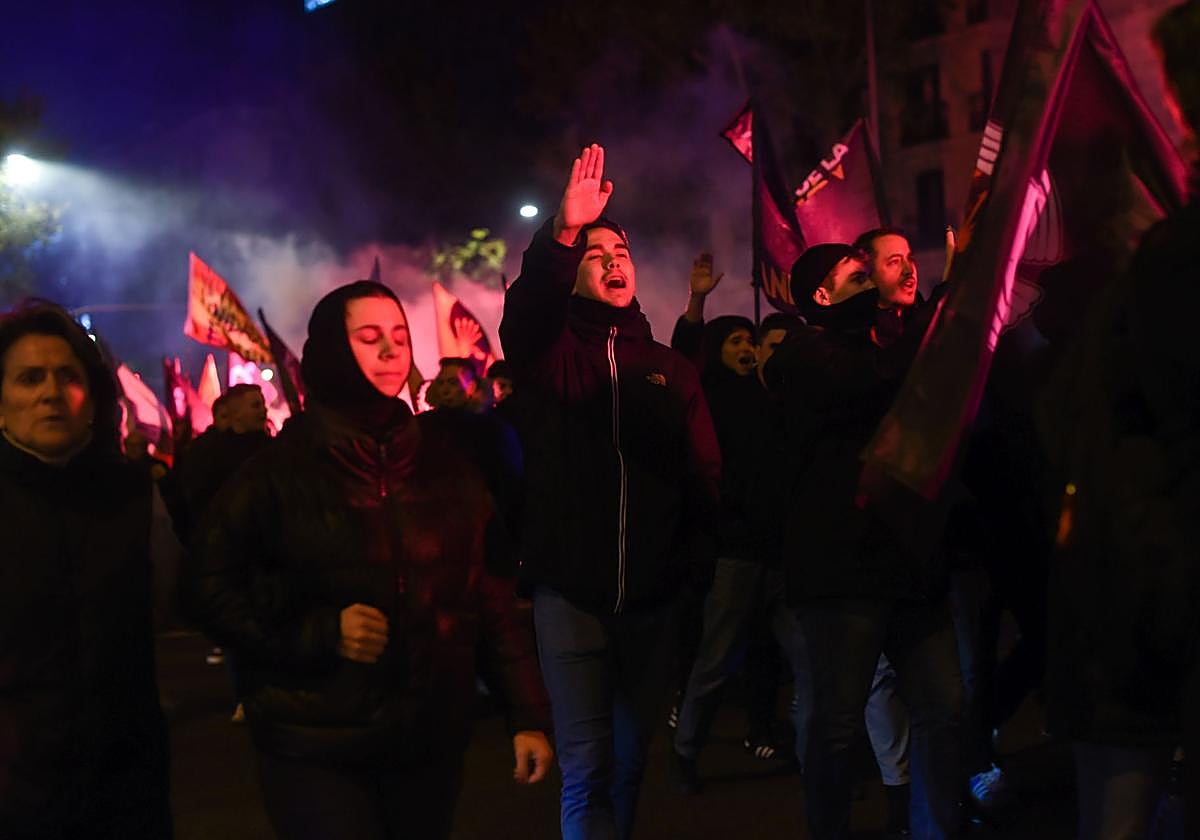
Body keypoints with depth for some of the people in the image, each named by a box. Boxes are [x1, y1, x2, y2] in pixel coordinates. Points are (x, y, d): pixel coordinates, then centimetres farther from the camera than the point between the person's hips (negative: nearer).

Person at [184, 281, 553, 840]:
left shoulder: (445, 467, 6)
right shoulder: (282, 470, -3)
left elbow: (490, 594, 6)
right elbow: (209, 589, -4)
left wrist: (527, 713, 1)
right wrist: (318, 632, -16)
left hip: (431, 741, 4)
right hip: (315, 748, -3)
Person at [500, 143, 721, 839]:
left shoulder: (669, 366, 11)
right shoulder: (548, 351, 2)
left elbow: (704, 475, 5)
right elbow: (525, 310, -22)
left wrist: (693, 560, -10)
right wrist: (563, 233, -38)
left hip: (651, 594, 3)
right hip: (571, 591, -3)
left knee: (632, 756, 15)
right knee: (588, 768, -6)